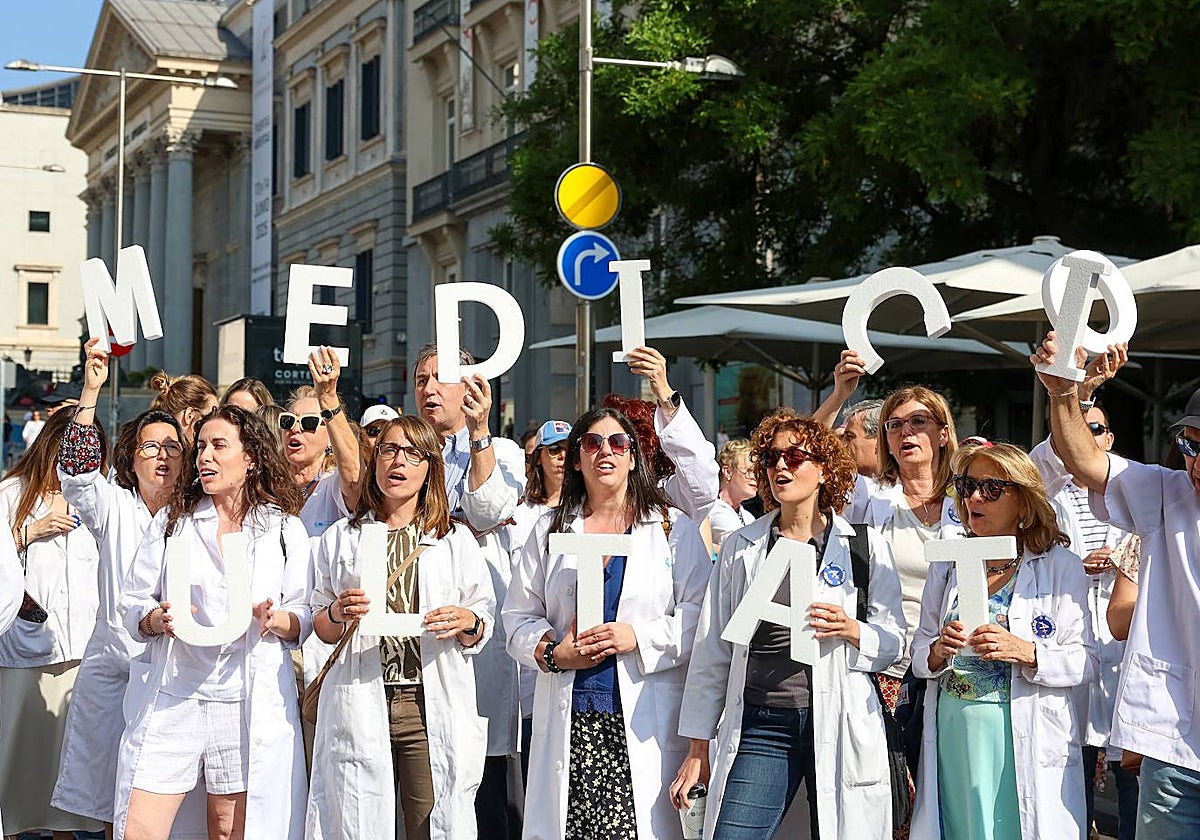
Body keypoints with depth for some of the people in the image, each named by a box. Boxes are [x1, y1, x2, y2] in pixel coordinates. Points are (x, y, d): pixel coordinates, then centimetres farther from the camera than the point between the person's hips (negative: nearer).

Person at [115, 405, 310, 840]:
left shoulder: (285, 529, 8)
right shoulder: (171, 521, 13)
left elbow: (306, 620, 7)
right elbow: (132, 605, 10)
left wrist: (277, 620, -14)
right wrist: (157, 619, -12)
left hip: (249, 700, -1)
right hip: (171, 695, 1)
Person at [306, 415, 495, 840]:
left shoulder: (457, 540, 12)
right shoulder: (341, 538, 14)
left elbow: (484, 625, 11)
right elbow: (322, 629, 16)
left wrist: (466, 622, -11)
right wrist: (338, 614, -5)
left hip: (431, 706, -1)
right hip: (359, 705, 1)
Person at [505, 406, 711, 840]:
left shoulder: (673, 527, 9)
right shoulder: (550, 529, 15)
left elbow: (699, 614, 1)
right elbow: (519, 615, 13)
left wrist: (639, 637, -12)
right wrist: (552, 652, -5)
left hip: (643, 719, -2)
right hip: (569, 719, 2)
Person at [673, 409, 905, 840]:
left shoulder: (866, 545, 6)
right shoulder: (740, 547, 12)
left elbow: (894, 640, 7)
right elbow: (714, 649, 12)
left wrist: (851, 630, -15)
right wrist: (697, 748, 10)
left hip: (838, 722, -1)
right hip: (761, 724, 1)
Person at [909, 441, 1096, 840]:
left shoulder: (1060, 567, -1)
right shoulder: (948, 566, 11)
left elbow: (1085, 661, -6)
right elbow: (918, 654, 13)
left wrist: (1024, 651, -21)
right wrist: (938, 651, -9)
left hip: (1027, 741, -3)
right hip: (954, 737, 3)